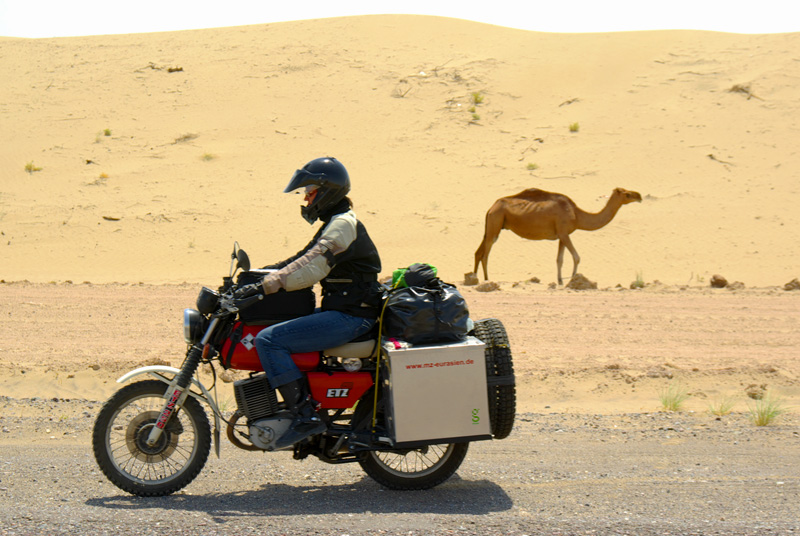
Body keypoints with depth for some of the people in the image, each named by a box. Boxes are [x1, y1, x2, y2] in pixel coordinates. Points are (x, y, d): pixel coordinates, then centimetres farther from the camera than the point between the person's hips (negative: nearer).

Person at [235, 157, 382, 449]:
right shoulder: (336, 223, 19)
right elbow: (305, 260, 24)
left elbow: (312, 267, -25)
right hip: (339, 310, 11)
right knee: (270, 330, 19)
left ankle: (305, 416, -21)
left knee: (268, 340, -19)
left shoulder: (343, 224, -14)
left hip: (349, 316, -11)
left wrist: (264, 285, -28)